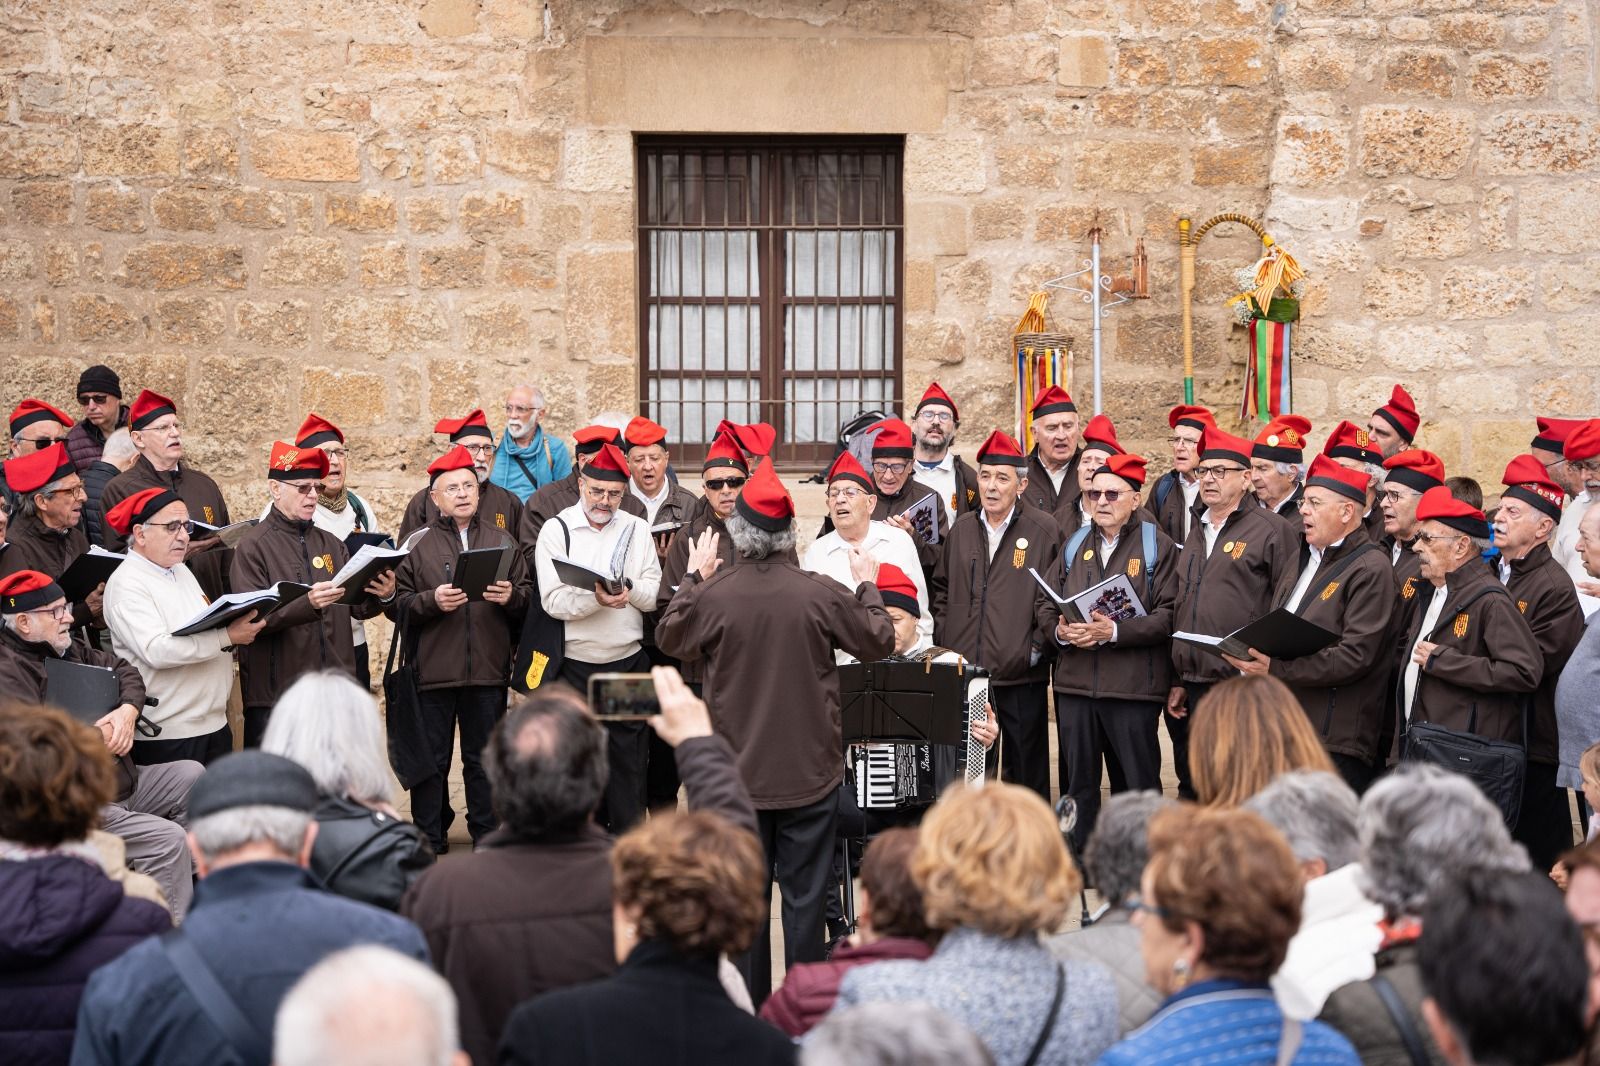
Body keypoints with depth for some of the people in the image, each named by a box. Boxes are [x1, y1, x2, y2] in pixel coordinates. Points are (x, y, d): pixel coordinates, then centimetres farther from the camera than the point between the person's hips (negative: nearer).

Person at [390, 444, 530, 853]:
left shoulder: (502, 541, 10)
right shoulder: (418, 544, 2)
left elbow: (526, 598, 12)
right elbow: (397, 604, -2)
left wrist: (510, 596, -9)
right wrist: (431, 600, -18)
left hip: (489, 668, 2)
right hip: (433, 669, -2)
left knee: (484, 759, 10)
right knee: (431, 760, 5)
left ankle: (486, 836, 21)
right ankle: (430, 842, 15)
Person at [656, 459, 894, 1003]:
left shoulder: (713, 594, -11)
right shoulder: (821, 593, -13)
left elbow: (669, 638, 9)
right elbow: (879, 642, 2)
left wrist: (692, 579, 20)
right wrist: (867, 587, 17)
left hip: (737, 773, 1)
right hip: (810, 771, -1)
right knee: (804, 894, 8)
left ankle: (748, 1005, 18)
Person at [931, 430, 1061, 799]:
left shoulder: (1043, 530, -3)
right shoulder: (961, 529, 10)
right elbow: (942, 589, 18)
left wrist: (1039, 644, -9)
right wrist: (942, 640, 8)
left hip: (1021, 675, -4)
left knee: (1026, 769, 4)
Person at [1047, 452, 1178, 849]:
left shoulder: (1158, 546, 1)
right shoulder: (1074, 546, 16)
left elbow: (1169, 615, -9)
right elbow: (1047, 606, 16)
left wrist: (1115, 631, -19)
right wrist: (1061, 631, -6)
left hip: (1133, 684, -4)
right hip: (1074, 682, 5)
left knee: (1138, 785, 0)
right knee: (1077, 784, 9)